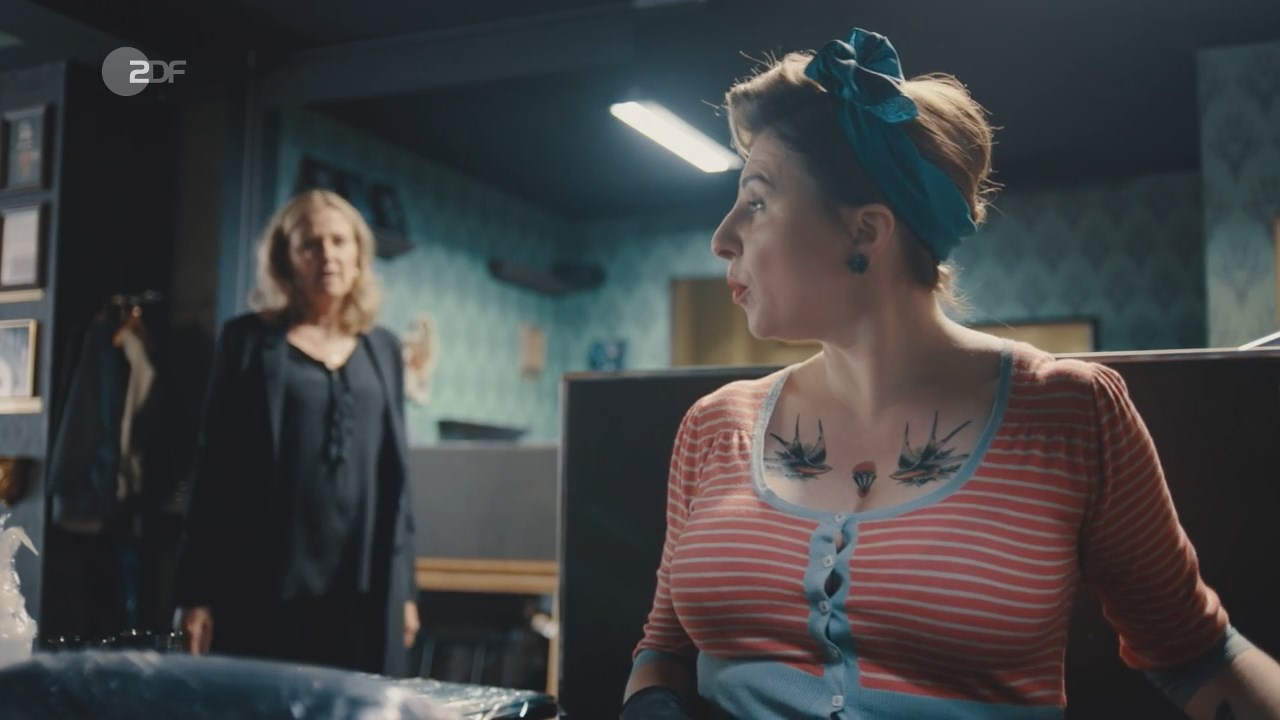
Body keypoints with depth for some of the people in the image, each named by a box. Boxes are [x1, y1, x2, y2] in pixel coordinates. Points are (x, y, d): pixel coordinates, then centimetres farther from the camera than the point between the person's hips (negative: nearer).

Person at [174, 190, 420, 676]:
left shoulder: (382, 349, 12)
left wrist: (404, 584, 10)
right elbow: (214, 466, 0)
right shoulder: (250, 340, 2)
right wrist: (197, 591, -5)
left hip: (366, 585, 3)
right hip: (269, 581, -3)